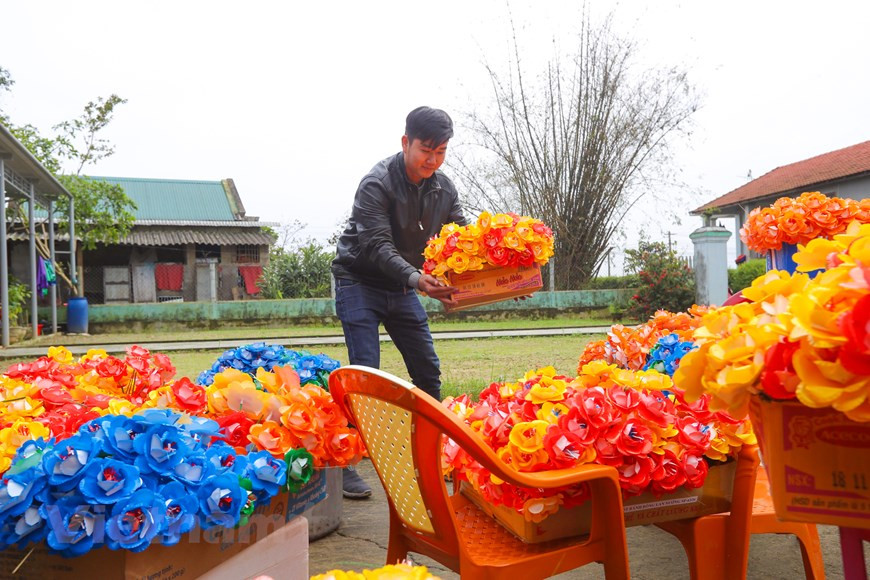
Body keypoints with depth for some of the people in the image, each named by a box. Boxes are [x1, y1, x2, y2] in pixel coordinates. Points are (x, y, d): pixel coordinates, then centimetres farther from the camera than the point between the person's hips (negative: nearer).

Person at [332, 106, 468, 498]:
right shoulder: (377, 184, -22)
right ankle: (346, 464, -4)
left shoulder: (444, 188, -2)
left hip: (404, 287, 6)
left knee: (428, 371, 7)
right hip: (360, 284, -6)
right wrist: (416, 279, -48)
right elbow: (378, 247, -31)